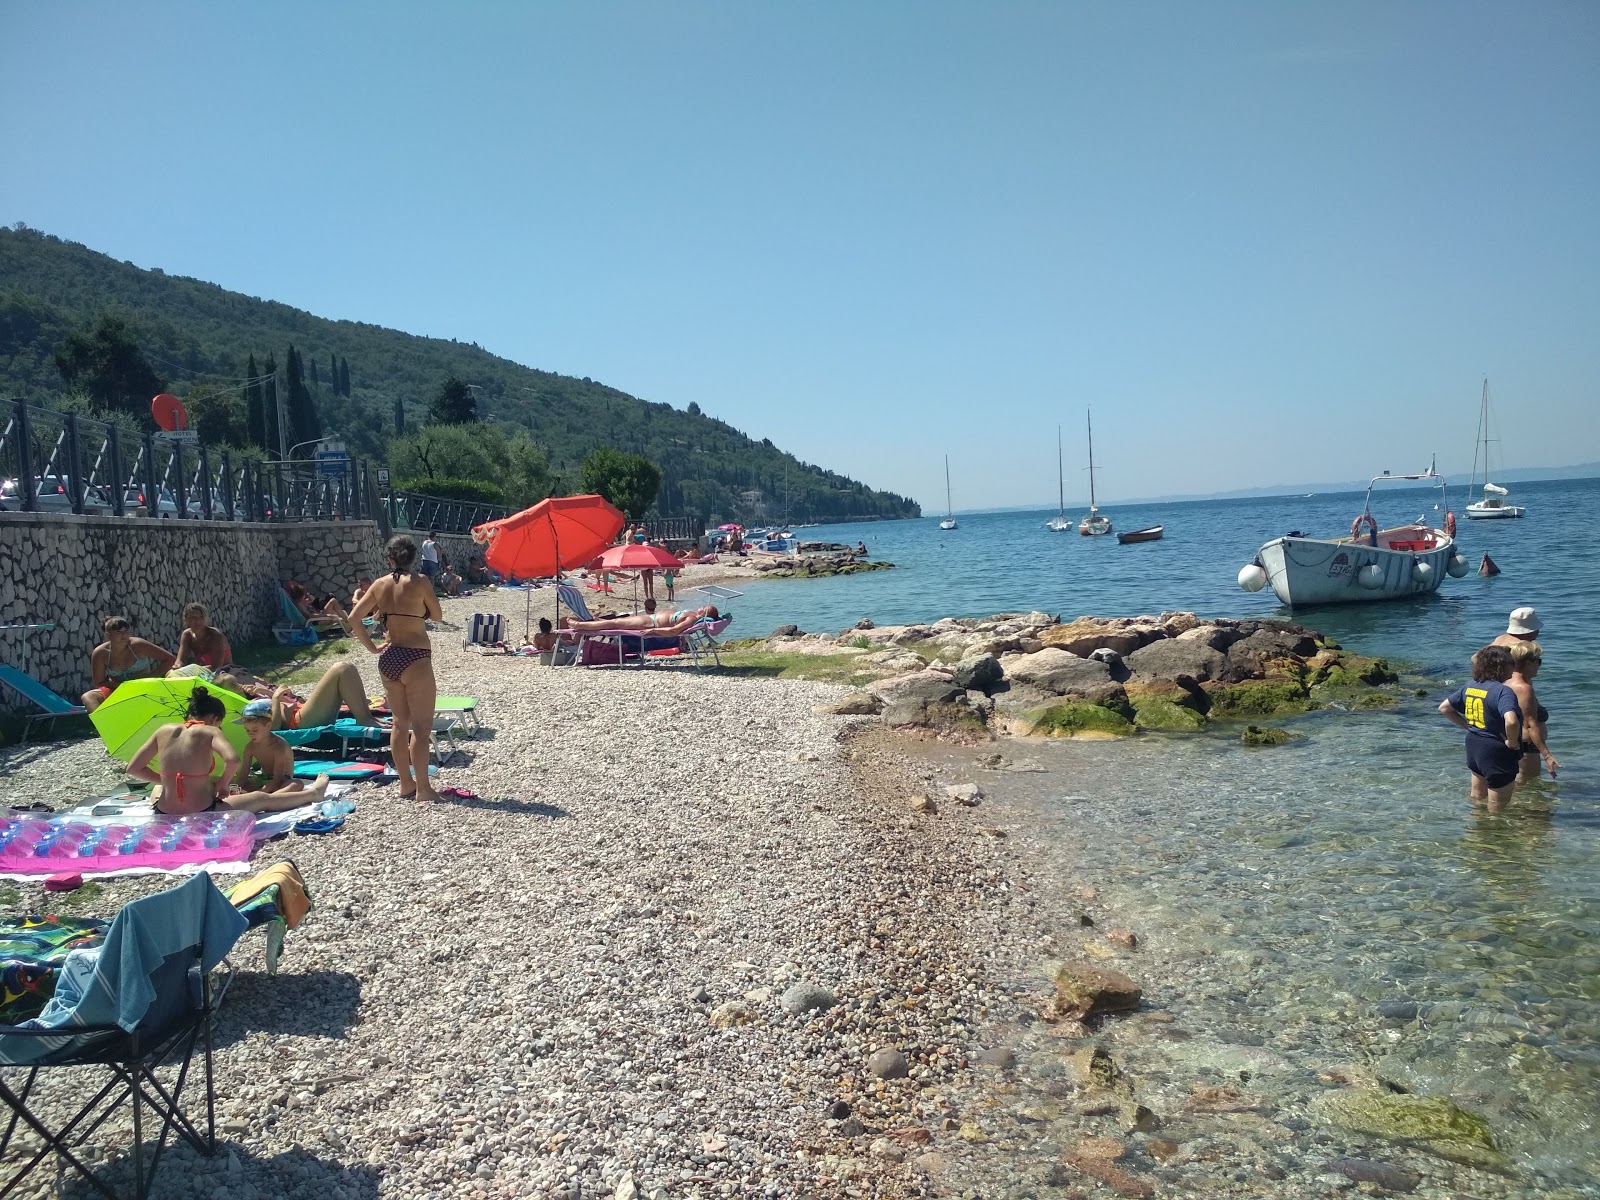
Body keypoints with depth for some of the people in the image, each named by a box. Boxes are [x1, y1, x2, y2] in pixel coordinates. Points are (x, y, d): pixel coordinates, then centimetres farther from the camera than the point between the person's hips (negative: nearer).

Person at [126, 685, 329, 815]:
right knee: (262, 798, 21)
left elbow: (133, 768, 7)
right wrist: (222, 783, -6)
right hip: (201, 816, -4)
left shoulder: (165, 731, 4)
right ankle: (313, 793, 38)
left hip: (165, 815, 4)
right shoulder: (209, 732, -8)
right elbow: (233, 760, -25)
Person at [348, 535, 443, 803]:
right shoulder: (420, 582, -9)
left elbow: (353, 618, 4)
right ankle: (422, 788, 0)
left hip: (388, 658, 6)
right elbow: (437, 616, 0)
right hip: (414, 658, -6)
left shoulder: (380, 584, 5)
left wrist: (372, 647, 9)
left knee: (400, 723, 15)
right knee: (422, 726, 0)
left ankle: (405, 784, 21)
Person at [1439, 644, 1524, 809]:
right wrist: (1512, 743, -22)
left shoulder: (1470, 686, 2)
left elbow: (1444, 708, 13)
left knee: (1477, 799, 27)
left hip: (1473, 747, 8)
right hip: (1497, 753, -8)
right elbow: (1511, 722, -39)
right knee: (1496, 809, 7)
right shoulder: (1503, 691, -23)